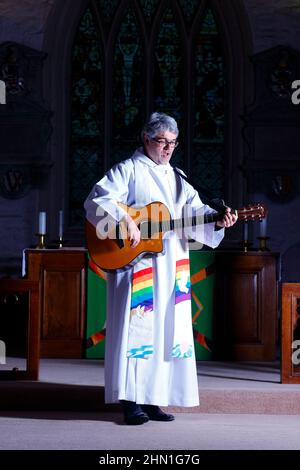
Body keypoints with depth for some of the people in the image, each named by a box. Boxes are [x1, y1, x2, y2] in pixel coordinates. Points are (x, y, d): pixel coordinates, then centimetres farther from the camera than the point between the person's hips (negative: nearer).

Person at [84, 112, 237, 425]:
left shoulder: (176, 177, 19)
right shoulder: (128, 170, -1)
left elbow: (195, 209, 8)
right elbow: (96, 200, -12)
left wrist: (218, 221, -12)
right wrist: (125, 221, -26)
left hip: (171, 267, 6)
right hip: (136, 263, -6)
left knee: (165, 328, 5)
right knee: (136, 326, -9)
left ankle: (153, 399, 11)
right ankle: (131, 401, -5)